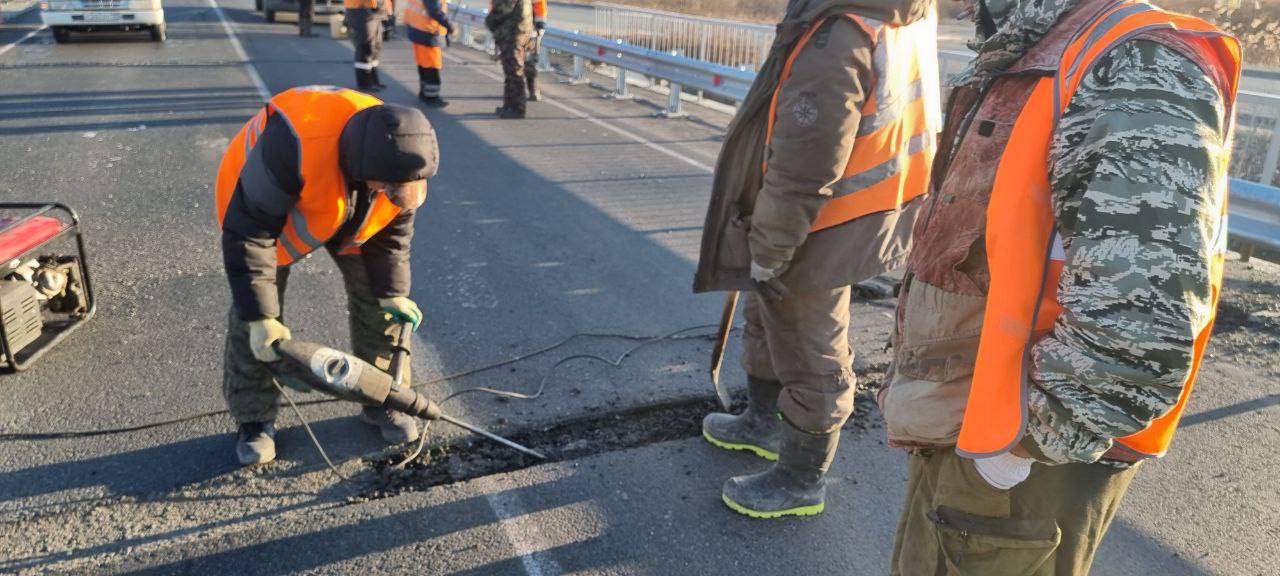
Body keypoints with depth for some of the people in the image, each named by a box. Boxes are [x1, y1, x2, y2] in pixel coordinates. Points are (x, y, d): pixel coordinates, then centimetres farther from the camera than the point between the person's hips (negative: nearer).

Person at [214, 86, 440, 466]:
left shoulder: (398, 160, -28)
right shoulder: (295, 148, -46)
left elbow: (393, 231, -8)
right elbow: (248, 233, -35)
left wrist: (392, 291, -6)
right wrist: (260, 316, -32)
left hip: (351, 210, 4)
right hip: (262, 201, -4)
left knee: (374, 296, -1)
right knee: (254, 309, -8)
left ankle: (382, 400, 15)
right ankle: (254, 419, 10)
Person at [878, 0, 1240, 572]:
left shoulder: (1139, 70, -21)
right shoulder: (1019, 66, 9)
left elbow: (1142, 325, -31)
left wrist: (1025, 440, -19)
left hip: (1014, 466, -8)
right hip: (959, 431, 8)